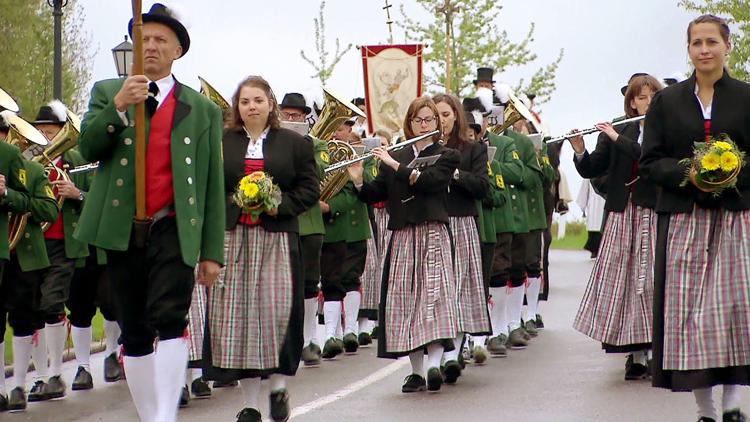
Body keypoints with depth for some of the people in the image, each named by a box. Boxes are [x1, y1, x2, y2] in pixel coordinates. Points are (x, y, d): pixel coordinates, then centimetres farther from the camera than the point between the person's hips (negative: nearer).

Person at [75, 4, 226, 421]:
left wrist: (212, 252, 3)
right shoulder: (108, 93, 12)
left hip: (174, 230, -2)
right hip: (123, 230, 2)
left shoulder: (204, 110, 9)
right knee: (134, 334, 8)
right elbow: (88, 147, -3)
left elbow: (212, 186, 8)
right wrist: (118, 106, -18)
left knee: (170, 320, -20)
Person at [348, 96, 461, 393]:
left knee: (435, 294, -15)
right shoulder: (395, 157, 17)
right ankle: (416, 371, 4)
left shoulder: (446, 156, 6)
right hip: (402, 237, 4)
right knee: (406, 298, 0)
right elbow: (375, 195, 12)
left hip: (434, 233, -4)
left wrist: (394, 165, -13)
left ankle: (434, 364, -23)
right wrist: (358, 181, -7)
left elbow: (429, 180, -13)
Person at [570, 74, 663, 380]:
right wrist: (579, 149, -12)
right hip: (622, 216, 3)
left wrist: (618, 139, -13)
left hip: (655, 216, -3)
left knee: (653, 280, -7)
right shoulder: (616, 133, 11)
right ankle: (636, 352, 5)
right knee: (622, 279, -1)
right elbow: (590, 170, 8)